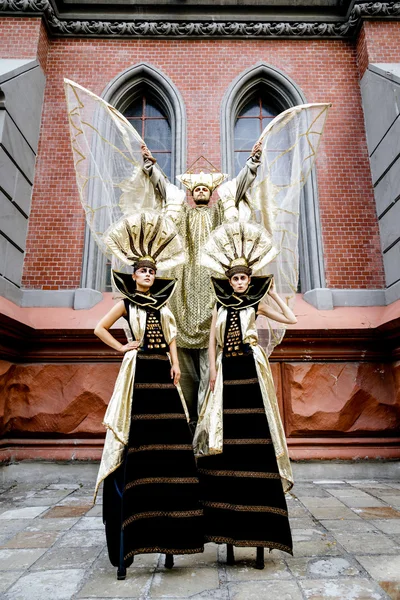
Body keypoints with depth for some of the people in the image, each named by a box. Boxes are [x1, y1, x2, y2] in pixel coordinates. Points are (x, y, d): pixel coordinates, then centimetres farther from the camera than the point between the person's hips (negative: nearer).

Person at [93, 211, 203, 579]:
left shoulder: (161, 303, 17)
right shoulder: (126, 303, 5)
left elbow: (171, 338, 16)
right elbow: (100, 328, 5)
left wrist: (175, 364, 4)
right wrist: (122, 348, -1)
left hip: (162, 372, 5)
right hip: (138, 371, -5)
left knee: (168, 443, 1)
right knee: (136, 445, -7)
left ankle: (166, 531, 13)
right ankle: (127, 544, 1)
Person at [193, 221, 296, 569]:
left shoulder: (257, 304, 8)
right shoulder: (220, 305, 13)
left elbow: (290, 319, 4)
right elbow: (212, 341, 9)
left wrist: (273, 293, 7)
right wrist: (213, 371, -1)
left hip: (251, 369, -2)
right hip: (227, 371, 2)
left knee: (253, 433, -5)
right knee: (228, 435, 3)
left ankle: (257, 524, 4)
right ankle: (229, 524, 16)